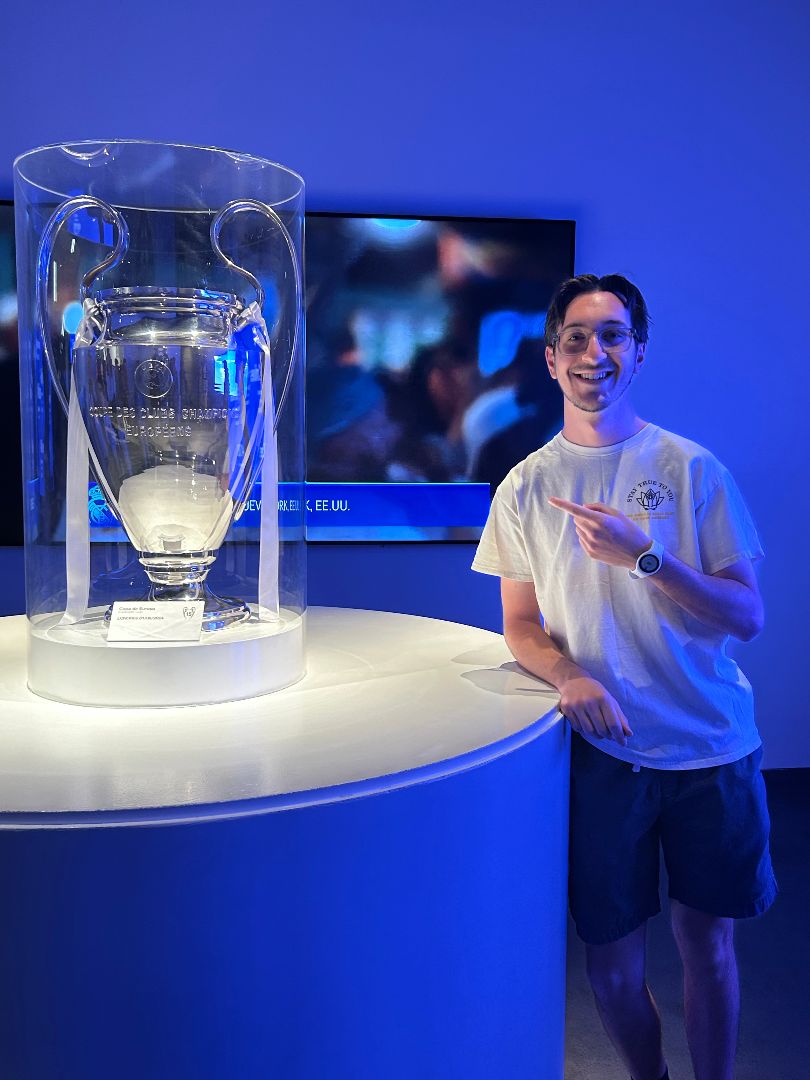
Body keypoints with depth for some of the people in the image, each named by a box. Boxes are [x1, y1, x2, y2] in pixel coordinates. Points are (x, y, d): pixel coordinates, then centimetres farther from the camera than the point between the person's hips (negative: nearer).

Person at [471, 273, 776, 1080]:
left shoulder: (692, 468, -2)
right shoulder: (524, 487, 1)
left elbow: (746, 616, -5)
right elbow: (520, 627, 5)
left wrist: (644, 557, -20)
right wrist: (568, 673, -17)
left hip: (713, 746, 0)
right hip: (605, 749, 1)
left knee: (707, 945, 13)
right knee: (612, 963, 9)